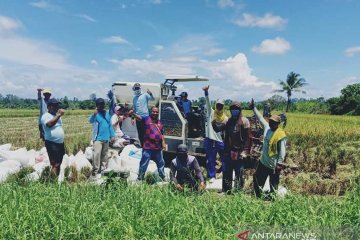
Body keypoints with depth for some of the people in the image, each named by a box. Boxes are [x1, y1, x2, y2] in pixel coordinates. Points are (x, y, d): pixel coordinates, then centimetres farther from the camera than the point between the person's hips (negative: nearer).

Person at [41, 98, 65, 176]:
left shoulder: (57, 116, 16)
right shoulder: (46, 116, -10)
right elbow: (50, 124, -32)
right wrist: (59, 115, -30)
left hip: (60, 143, 8)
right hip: (52, 144, -8)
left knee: (58, 164, 12)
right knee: (55, 165, -12)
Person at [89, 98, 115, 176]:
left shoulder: (107, 114, 9)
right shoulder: (96, 114, -7)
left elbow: (110, 125, 14)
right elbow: (91, 121, -28)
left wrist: (112, 136, 11)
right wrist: (94, 114, -48)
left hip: (106, 138, 5)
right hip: (98, 138, -5)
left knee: (104, 154, 13)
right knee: (97, 154, -15)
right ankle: (95, 170, -9)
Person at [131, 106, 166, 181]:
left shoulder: (160, 123, 11)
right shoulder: (147, 119, -6)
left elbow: (162, 134, 15)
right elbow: (139, 117, -24)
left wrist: (163, 142, 5)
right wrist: (133, 113, -43)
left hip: (158, 147, 6)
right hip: (148, 147, -6)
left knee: (161, 163, 20)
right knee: (143, 164, 0)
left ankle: (163, 177, 38)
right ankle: (140, 179, 13)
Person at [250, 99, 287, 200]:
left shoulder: (281, 135, -19)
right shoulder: (267, 128, 1)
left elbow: (282, 151, -18)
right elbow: (260, 118, 12)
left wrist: (279, 164, -19)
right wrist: (253, 108, 14)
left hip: (273, 165, -8)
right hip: (263, 162, 8)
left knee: (273, 184, 10)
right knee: (257, 179, 19)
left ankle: (271, 197, 25)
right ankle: (258, 196, 34)